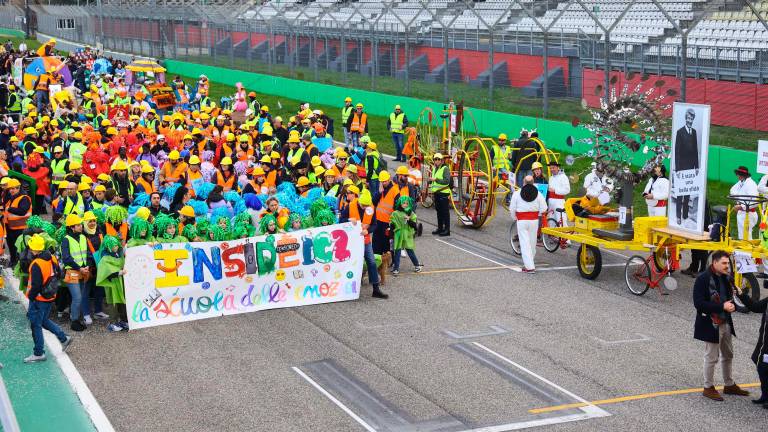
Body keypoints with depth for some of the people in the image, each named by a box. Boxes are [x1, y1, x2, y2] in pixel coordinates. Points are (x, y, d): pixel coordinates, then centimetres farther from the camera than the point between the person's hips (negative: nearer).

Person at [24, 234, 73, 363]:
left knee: (36, 325, 5)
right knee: (44, 320, 26)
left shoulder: (36, 264, -25)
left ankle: (38, 353, 14)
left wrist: (30, 297, -9)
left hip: (39, 299, -8)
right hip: (50, 297, 8)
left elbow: (36, 286, -23)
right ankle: (64, 338, 24)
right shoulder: (52, 258, -1)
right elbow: (57, 275, 11)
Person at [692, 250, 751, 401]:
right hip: (711, 324, -8)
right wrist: (722, 307, -26)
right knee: (711, 358, 3)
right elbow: (698, 303, -23)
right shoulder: (703, 279, -18)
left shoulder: (724, 278, 6)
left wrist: (731, 305, -4)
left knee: (728, 356, 19)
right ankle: (708, 388, 18)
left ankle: (729, 385, 33)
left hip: (725, 323, 8)